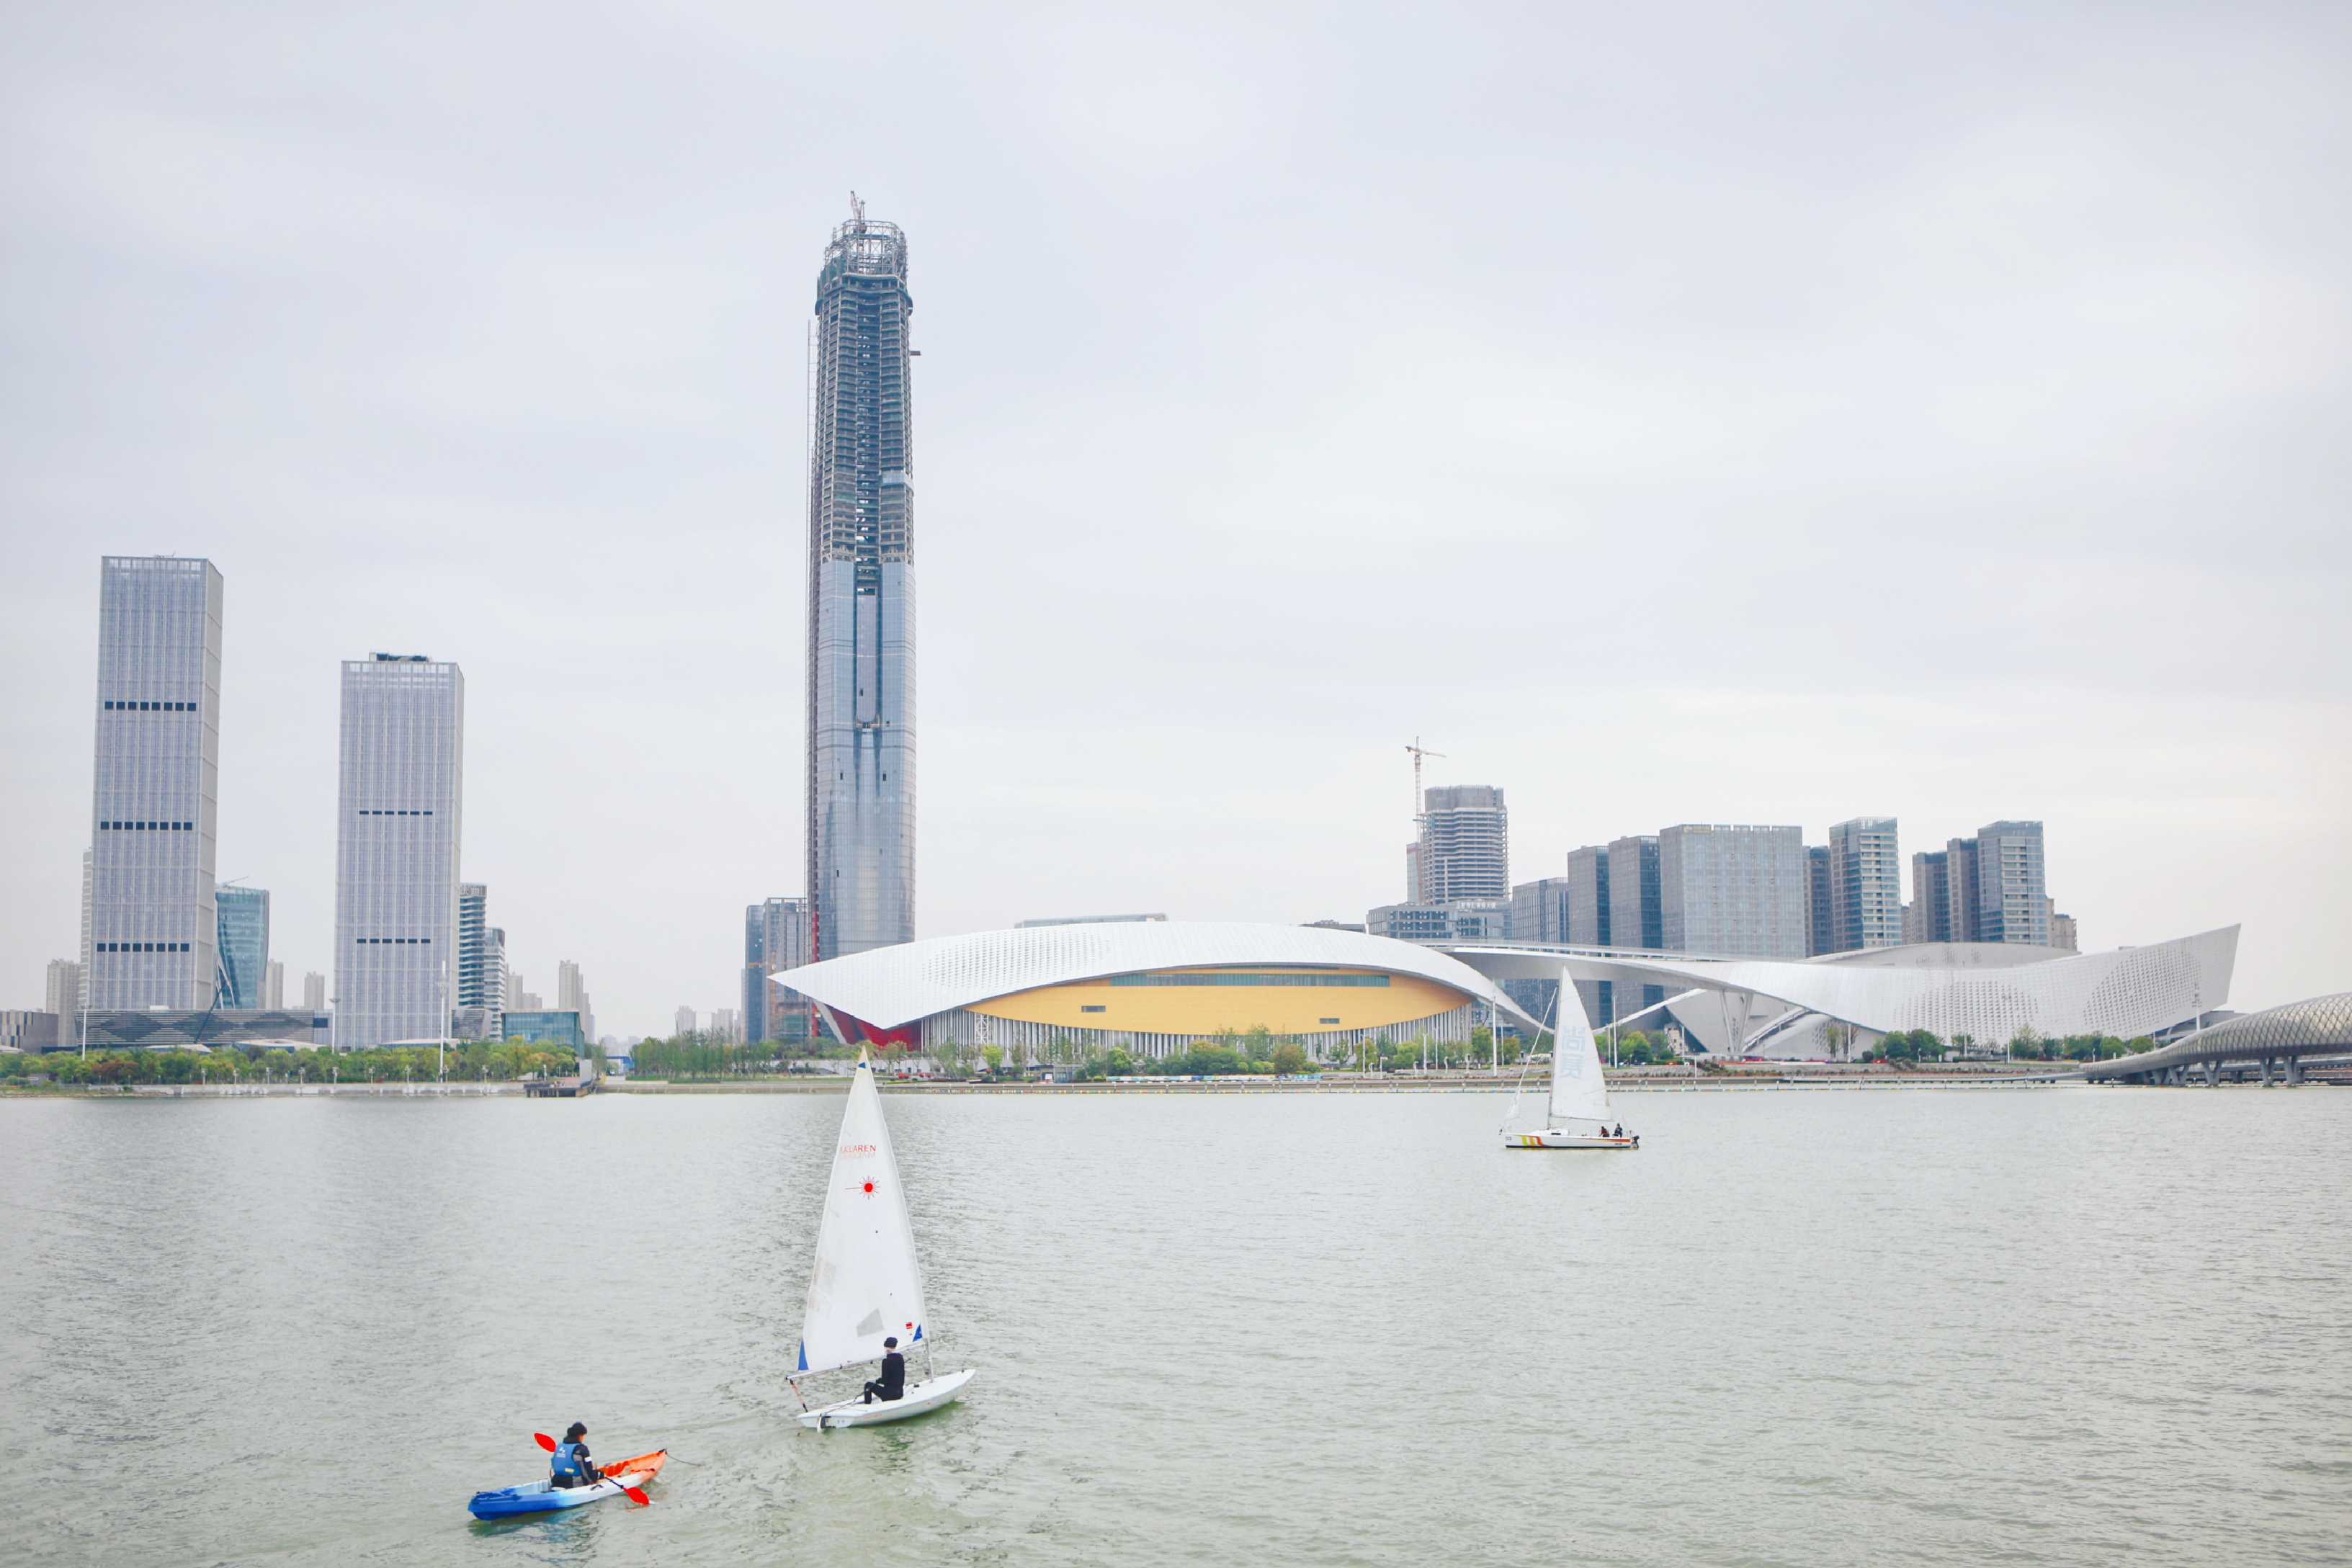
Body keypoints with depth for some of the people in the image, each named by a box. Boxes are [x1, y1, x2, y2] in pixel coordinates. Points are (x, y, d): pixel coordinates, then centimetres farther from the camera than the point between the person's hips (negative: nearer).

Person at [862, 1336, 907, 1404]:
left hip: (890, 1394, -7)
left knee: (869, 1385, 9)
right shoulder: (900, 1358, 3)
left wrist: (876, 1380, 4)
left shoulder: (886, 1361, -17)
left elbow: (884, 1380, -14)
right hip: (900, 1393, 7)